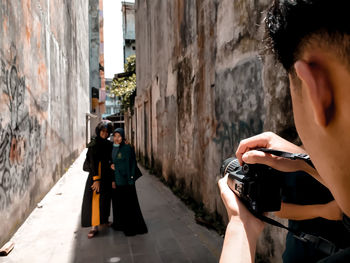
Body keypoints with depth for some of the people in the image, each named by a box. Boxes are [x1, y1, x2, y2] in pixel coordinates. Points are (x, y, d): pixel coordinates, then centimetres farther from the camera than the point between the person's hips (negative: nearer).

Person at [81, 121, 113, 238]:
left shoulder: (109, 144, 8)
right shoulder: (93, 144, -9)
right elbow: (92, 162, -15)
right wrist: (96, 179, -21)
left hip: (107, 174, 6)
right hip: (96, 173, -6)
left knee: (106, 197, 14)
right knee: (95, 198, -7)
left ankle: (104, 219, 30)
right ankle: (94, 226, -3)